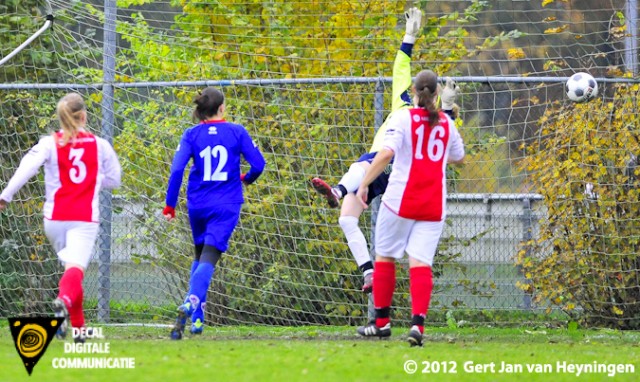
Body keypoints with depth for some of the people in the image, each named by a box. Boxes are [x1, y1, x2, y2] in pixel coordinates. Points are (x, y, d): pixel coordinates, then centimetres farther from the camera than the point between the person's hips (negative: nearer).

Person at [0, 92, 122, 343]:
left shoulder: (50, 144, 0)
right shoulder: (100, 146, 3)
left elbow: (27, 167, -15)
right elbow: (113, 180, 11)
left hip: (55, 218, 2)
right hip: (85, 218, -2)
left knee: (69, 264, 22)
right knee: (76, 268, -15)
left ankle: (78, 327, 24)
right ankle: (64, 301, -49)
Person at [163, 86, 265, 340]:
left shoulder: (192, 135, 0)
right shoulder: (236, 132, -1)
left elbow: (177, 169, -9)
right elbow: (258, 164, -1)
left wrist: (170, 204, -5)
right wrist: (247, 179, 21)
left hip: (197, 204, 2)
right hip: (226, 205, -2)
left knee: (200, 256, 21)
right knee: (209, 258, -9)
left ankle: (197, 317, 17)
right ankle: (191, 303, -34)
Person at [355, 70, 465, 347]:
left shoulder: (403, 118, -6)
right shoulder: (446, 123, 8)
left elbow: (386, 153, -20)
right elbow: (458, 158, 25)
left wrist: (364, 184, -15)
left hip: (401, 200, -3)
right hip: (434, 205, 3)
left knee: (385, 258, 13)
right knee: (420, 264, -3)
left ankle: (382, 322, 19)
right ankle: (417, 323, -21)